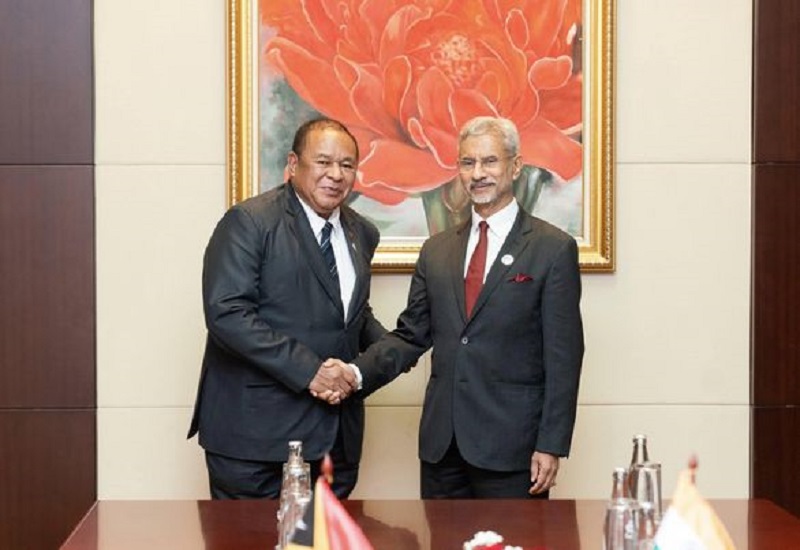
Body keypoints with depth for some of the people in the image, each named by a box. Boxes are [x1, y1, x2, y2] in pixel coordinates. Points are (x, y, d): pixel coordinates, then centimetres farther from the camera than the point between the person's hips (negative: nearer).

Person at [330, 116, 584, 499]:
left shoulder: (553, 249, -2)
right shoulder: (437, 250, 13)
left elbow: (563, 356, -5)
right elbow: (411, 335, 12)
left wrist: (551, 445, -10)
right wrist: (357, 374, -5)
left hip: (510, 449, -4)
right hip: (441, 445, 5)